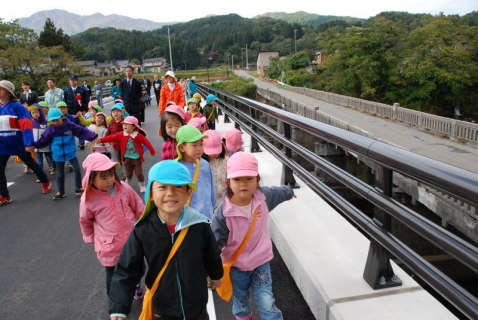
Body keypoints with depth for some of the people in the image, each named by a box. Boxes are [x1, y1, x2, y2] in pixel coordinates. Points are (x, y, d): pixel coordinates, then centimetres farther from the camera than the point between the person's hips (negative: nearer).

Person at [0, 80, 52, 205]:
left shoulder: (17, 106, -15)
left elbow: (26, 125, -21)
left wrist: (29, 144, -28)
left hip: (18, 143, -5)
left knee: (31, 163, 12)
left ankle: (46, 183, 34)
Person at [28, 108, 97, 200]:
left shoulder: (70, 125, -10)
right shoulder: (50, 129, -7)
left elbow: (82, 131, -12)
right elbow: (43, 140, -3)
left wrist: (93, 137, -20)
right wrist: (35, 145, -16)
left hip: (71, 153, -1)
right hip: (58, 155, 1)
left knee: (77, 169, -1)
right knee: (60, 174, 11)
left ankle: (78, 188, 18)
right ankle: (61, 192, 26)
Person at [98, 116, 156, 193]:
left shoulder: (138, 135, -11)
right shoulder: (121, 135, -4)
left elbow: (146, 143, -8)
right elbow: (112, 137, -11)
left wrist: (152, 151, -7)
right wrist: (101, 140, -21)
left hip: (136, 158, -2)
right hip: (126, 158, 2)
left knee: (139, 174, 5)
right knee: (128, 174, 14)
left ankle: (142, 186, 22)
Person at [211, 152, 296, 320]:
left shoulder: (263, 196, -16)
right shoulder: (223, 212, -27)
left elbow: (278, 192, 8)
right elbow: (215, 243, -18)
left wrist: (289, 191, 29)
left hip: (261, 262, 1)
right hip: (235, 265, -1)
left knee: (267, 304, 0)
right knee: (240, 303, 21)